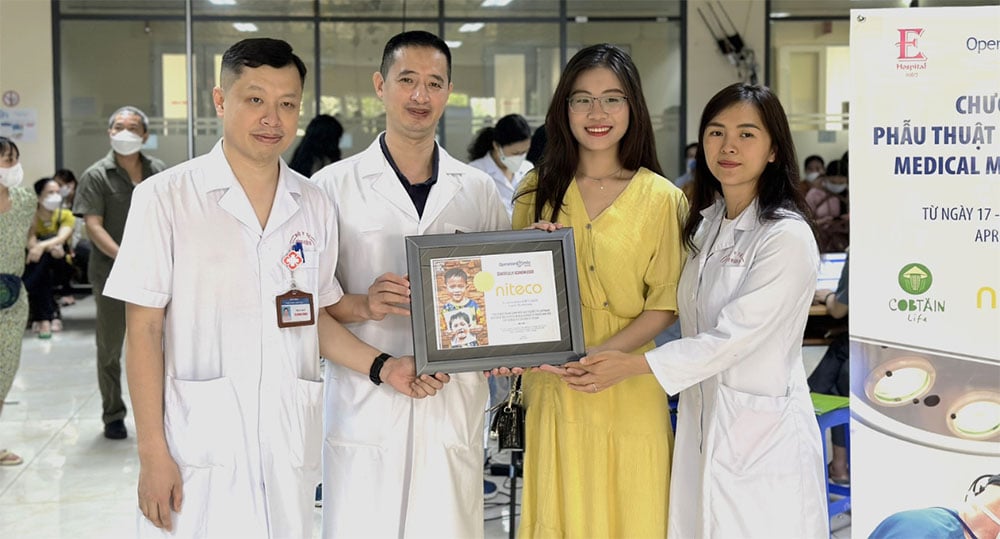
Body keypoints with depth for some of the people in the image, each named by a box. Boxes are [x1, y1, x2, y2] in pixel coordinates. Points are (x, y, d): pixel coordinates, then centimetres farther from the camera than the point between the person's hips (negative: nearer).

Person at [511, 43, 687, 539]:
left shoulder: (661, 197, -3)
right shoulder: (538, 191, 7)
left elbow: (665, 303, -5)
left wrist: (600, 354, -17)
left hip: (628, 390, -2)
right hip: (552, 389, 2)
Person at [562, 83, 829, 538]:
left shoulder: (787, 237, -14)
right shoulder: (705, 224, 11)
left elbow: (732, 337, -18)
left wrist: (632, 365, -18)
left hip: (761, 428, -7)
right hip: (700, 419, 7)